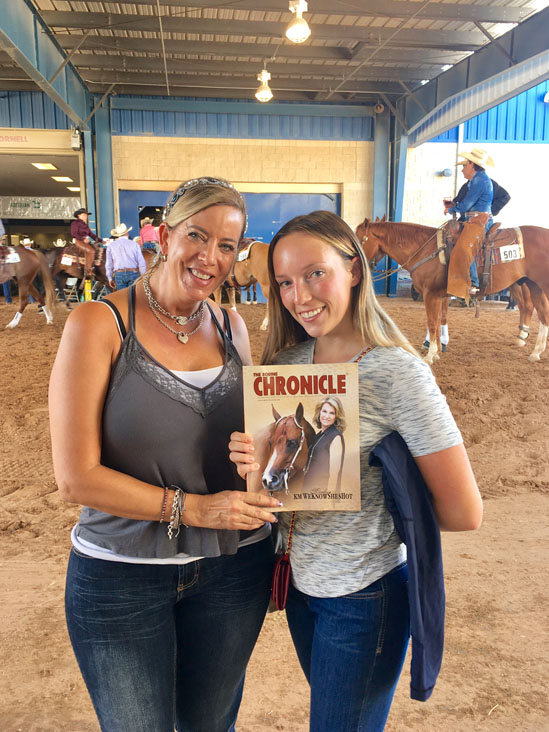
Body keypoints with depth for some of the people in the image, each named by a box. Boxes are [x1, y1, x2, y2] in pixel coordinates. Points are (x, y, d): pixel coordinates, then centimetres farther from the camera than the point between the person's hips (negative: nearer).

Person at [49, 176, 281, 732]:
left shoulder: (231, 326, 1)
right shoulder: (100, 323, -13)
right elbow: (76, 477, -16)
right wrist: (193, 508, -20)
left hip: (233, 567, 4)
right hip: (120, 576, -3)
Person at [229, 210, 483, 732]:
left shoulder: (398, 373, -23)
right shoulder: (286, 361, -5)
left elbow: (463, 513, -20)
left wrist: (381, 501, -11)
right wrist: (252, 460, -18)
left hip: (365, 596, -6)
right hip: (300, 579, 6)